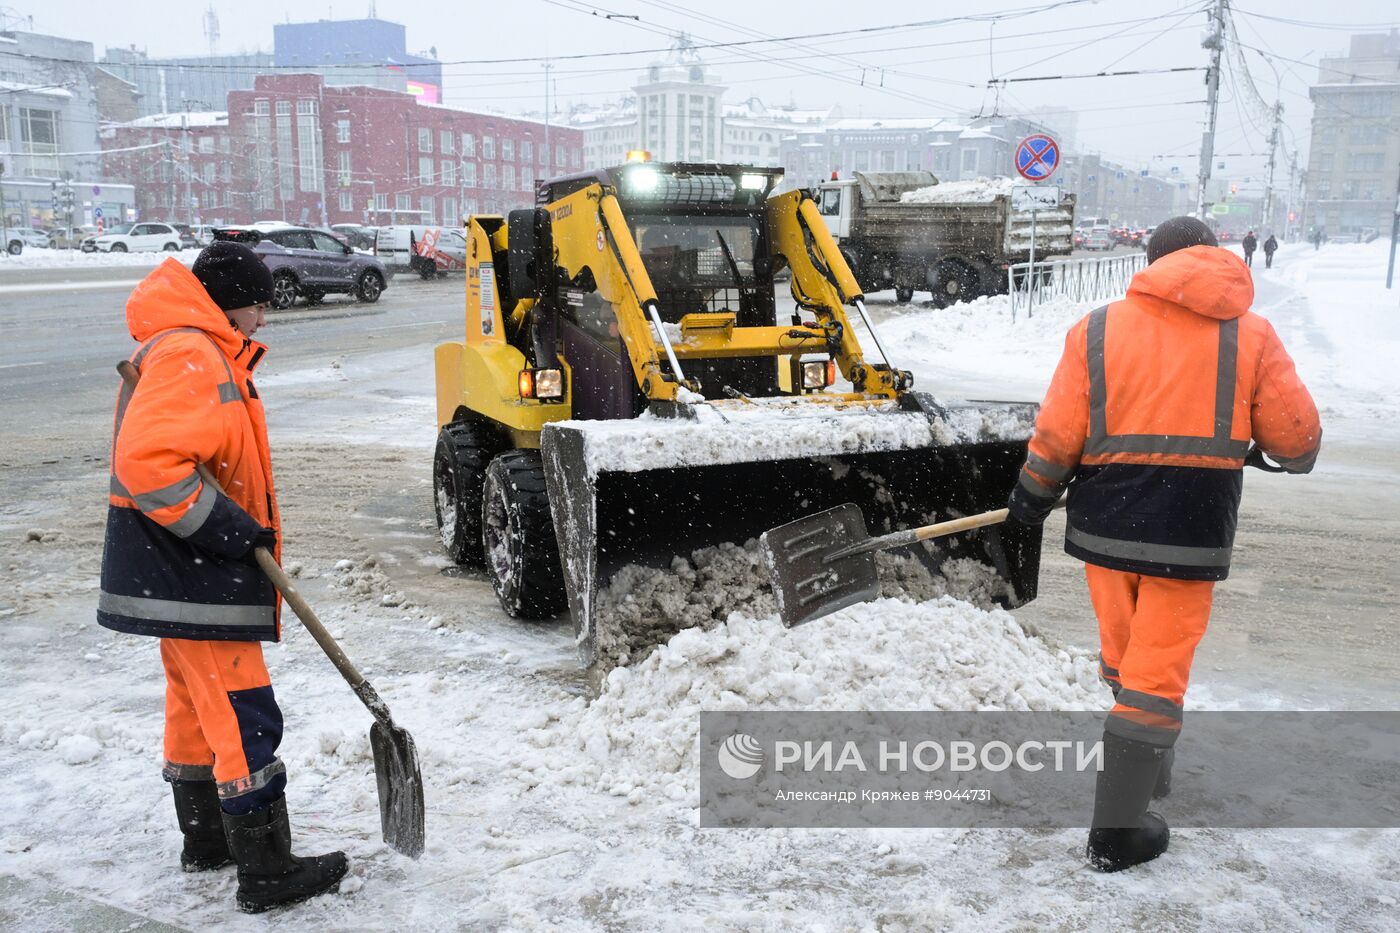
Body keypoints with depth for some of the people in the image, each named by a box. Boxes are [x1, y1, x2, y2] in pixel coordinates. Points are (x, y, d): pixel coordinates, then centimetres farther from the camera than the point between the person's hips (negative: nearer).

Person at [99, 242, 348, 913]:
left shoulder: (201, 354, 16)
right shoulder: (190, 356, -18)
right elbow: (147, 461, -29)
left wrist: (242, 529, 16)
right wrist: (222, 527, -23)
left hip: (183, 572, 11)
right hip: (192, 579, -11)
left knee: (197, 708, 20)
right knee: (243, 720, -6)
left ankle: (207, 842, 34)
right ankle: (266, 874, 2)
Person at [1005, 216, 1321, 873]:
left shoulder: (1098, 328, 0)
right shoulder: (1251, 336, -1)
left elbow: (1057, 435, -2)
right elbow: (1297, 438, 1)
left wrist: (1033, 496, 13)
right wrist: (1293, 457, 25)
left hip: (1107, 523, 2)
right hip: (1191, 533, -2)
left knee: (1124, 659, 21)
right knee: (1156, 677, 4)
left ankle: (1146, 774, 40)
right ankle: (1117, 832, 9)